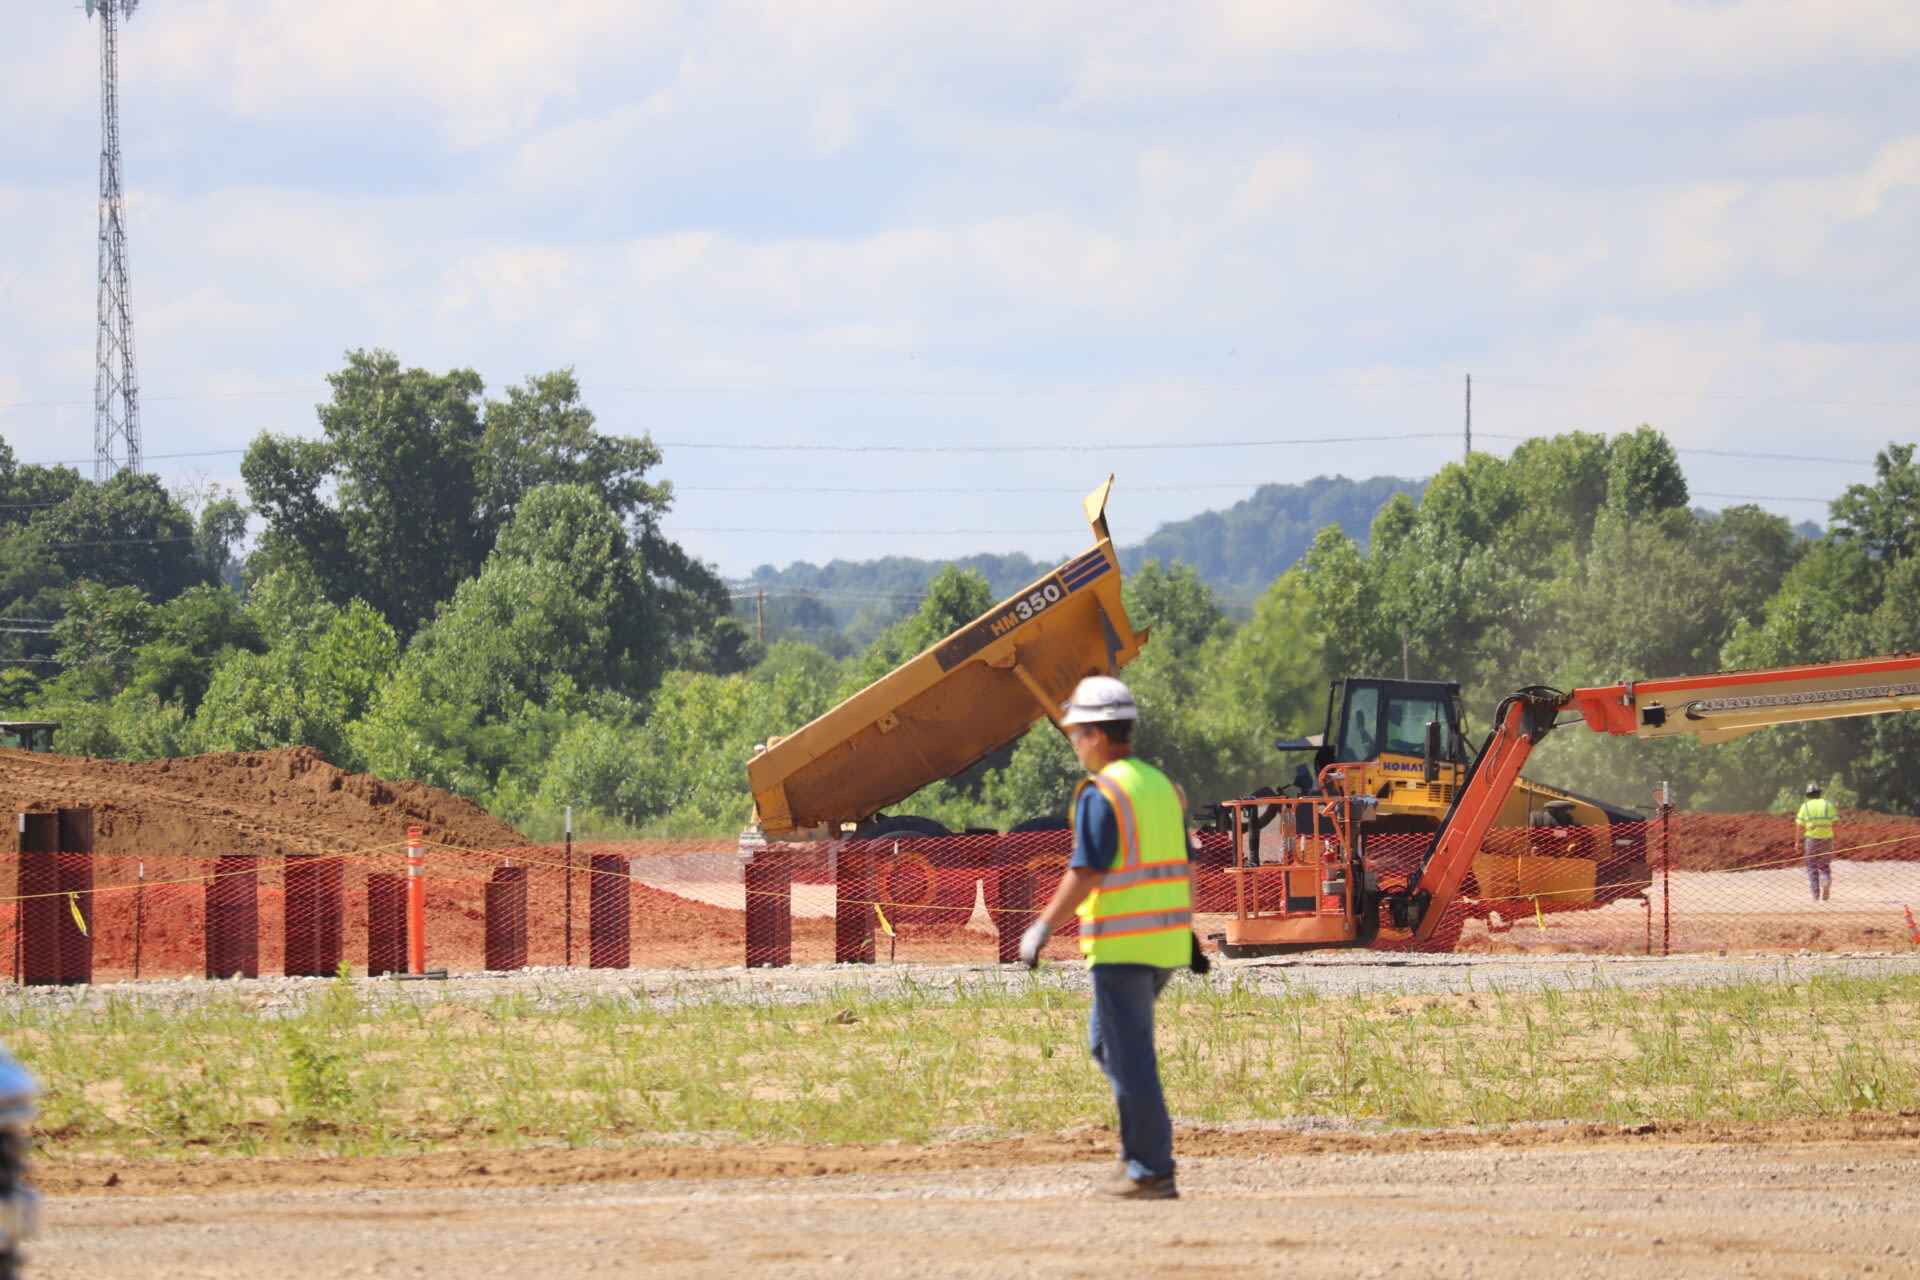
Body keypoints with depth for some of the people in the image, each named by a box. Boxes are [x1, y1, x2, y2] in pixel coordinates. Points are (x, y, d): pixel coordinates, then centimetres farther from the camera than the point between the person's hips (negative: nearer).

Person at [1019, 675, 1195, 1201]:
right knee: (1106, 1040, 21)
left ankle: (1150, 1171, -3)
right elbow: (1186, 867, 17)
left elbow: (1087, 873, -18)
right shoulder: (1162, 786, 13)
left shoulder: (1101, 793, -12)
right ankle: (1140, 1147, 15)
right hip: (1167, 939, 8)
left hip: (1121, 945, -8)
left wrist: (1043, 928, -12)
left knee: (1130, 1058, -3)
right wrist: (1190, 933, 25)